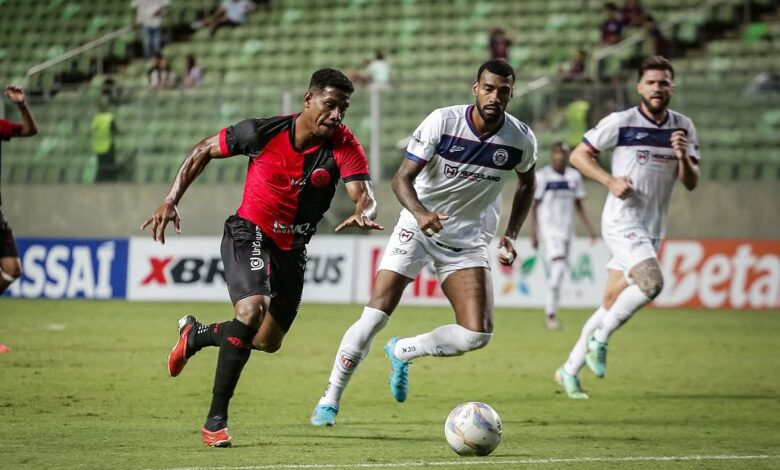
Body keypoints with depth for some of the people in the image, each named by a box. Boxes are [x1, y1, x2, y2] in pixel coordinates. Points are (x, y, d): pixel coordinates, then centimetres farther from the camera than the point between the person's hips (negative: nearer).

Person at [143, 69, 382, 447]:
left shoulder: (343, 146, -17)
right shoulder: (262, 132, -18)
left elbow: (363, 194, -30)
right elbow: (204, 150, -4)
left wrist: (363, 213, -54)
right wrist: (171, 201, -8)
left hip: (292, 249, 4)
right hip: (248, 233, -4)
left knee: (269, 341, 14)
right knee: (252, 310, -29)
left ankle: (194, 335, 45)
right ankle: (215, 420, -19)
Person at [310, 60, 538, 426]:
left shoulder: (521, 139, -9)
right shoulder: (443, 121, -17)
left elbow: (526, 184, 14)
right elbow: (402, 178, -18)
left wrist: (510, 235, 3)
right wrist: (420, 213, -38)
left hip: (469, 241, 2)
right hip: (419, 227, -2)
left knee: (477, 335, -13)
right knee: (375, 314, -13)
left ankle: (402, 352, 15)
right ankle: (330, 400, 3)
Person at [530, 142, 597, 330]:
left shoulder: (574, 176, 9)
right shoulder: (542, 176, -5)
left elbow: (578, 205, 15)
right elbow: (534, 206, -3)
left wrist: (589, 228, 8)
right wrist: (534, 233, -8)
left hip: (566, 229, 5)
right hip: (549, 228, -5)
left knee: (557, 271, 8)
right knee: (558, 266, -20)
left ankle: (550, 312, 18)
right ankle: (551, 312, -17)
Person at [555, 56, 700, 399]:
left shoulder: (683, 128, 6)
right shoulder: (620, 123, -7)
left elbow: (691, 183, 5)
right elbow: (578, 155, 0)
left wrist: (684, 157, -16)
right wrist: (610, 181, -14)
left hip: (653, 228, 6)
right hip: (622, 220, -6)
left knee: (612, 305, 7)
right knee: (652, 282, -27)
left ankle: (570, 370, 19)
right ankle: (600, 339, -7)